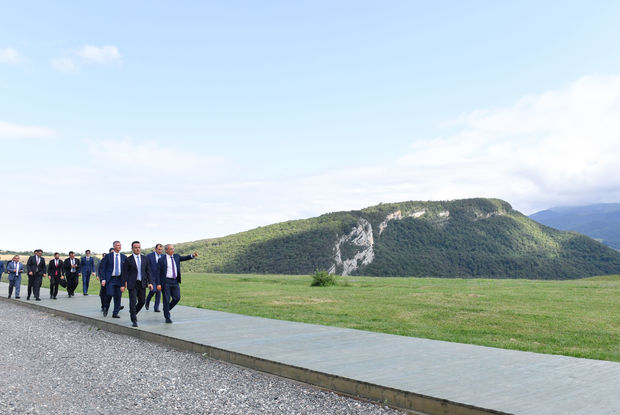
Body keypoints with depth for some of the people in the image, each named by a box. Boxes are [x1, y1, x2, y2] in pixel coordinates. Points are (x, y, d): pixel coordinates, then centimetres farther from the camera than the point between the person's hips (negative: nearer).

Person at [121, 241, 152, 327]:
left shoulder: (145, 258, 7)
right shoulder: (128, 260, -3)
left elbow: (148, 271, 8)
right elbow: (124, 273, -3)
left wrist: (150, 282, -1)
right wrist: (122, 285, -7)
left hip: (142, 283, 4)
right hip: (132, 284, -4)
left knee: (142, 301, 9)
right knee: (133, 302, -6)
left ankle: (133, 313, 35)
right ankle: (134, 320, 4)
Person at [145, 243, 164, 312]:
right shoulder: (149, 256, -2)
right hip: (152, 277, -3)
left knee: (159, 292, 0)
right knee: (153, 290, -18)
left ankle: (156, 308, 10)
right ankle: (147, 301, 11)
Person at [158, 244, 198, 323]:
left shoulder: (176, 256, 11)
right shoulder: (162, 260, -4)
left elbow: (184, 258, -1)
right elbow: (158, 273, -5)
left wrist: (193, 255, -19)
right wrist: (158, 284, -11)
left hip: (175, 281, 4)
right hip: (166, 281, -4)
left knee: (177, 298, -1)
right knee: (166, 300, 0)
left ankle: (167, 309, 25)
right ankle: (167, 317, 11)